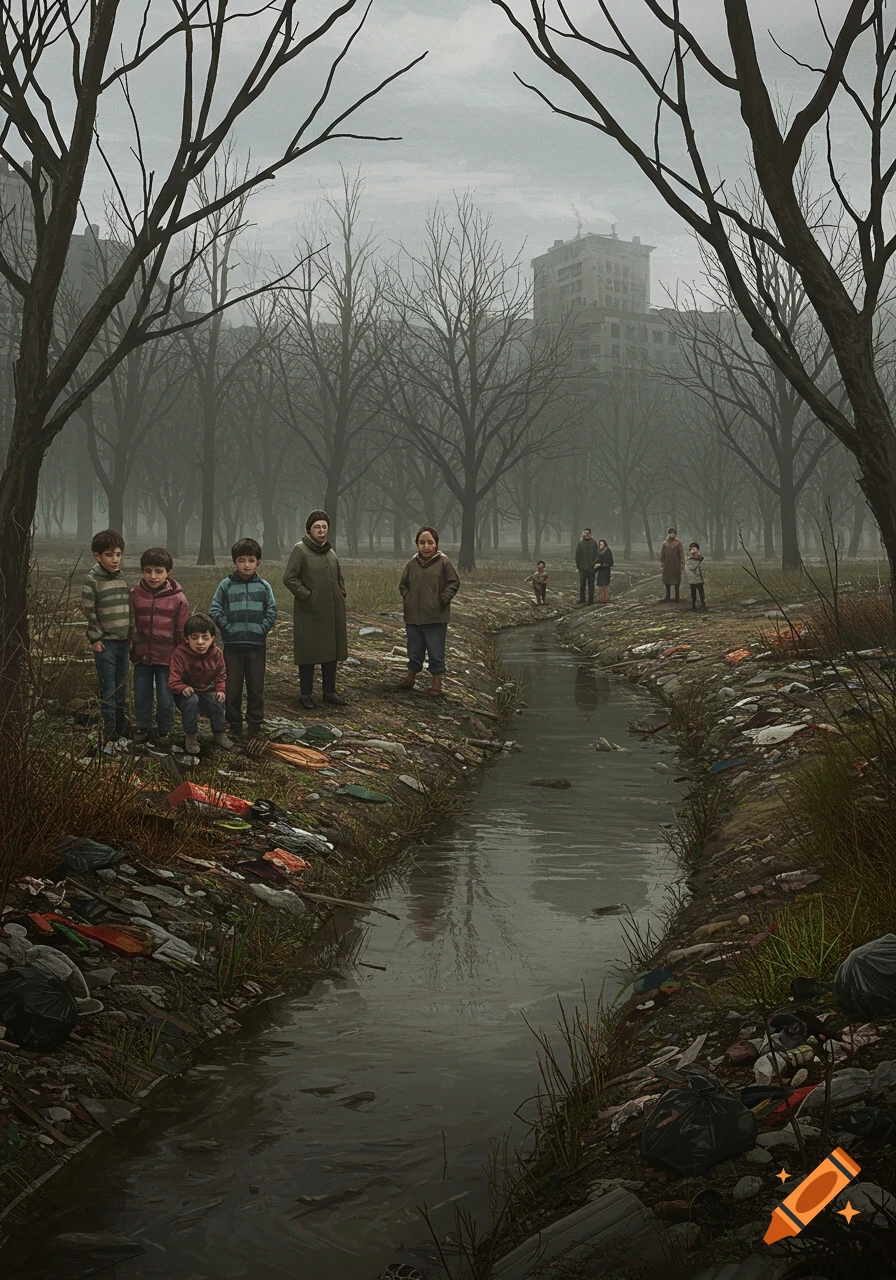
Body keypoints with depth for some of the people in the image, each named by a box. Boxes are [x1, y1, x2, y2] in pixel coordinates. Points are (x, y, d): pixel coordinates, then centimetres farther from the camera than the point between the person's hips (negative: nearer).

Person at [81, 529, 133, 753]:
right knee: (108, 691, -5)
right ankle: (108, 738, -1)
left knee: (121, 689, 11)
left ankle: (120, 732, 21)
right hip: (105, 643, -6)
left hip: (123, 642, 6)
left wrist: (131, 633, 11)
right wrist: (95, 638, -13)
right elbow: (88, 611, -12)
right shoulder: (92, 581, -10)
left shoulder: (121, 578, 9)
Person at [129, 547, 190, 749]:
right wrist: (131, 649, 8)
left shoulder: (177, 598, -8)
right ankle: (142, 727, 31)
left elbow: (182, 631, -2)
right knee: (141, 696, 14)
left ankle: (165, 731, 22)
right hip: (142, 656, 2)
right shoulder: (135, 594, -3)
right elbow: (129, 624, 7)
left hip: (167, 658, -2)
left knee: (165, 699, 5)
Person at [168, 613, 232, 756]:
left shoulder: (216, 653, -10)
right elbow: (174, 681, -18)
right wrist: (184, 688, -36)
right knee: (191, 700, -35)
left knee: (217, 703, -23)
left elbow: (221, 675, 6)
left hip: (207, 690, 3)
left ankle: (219, 734, 5)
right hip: (187, 692, -3)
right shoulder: (180, 654, -23)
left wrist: (220, 690, -11)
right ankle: (190, 736, -18)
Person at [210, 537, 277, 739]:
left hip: (257, 644, 1)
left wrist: (261, 630, -5)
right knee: (232, 686, 5)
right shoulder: (226, 585, 0)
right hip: (233, 644, -1)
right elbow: (215, 610, 0)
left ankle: (255, 724, 15)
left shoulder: (264, 586, 3)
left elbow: (271, 611, 4)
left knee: (256, 687, 6)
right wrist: (227, 628, -7)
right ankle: (234, 723, 17)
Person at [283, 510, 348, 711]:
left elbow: (339, 579, 27)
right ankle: (306, 694, 9)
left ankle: (329, 691, 21)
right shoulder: (300, 550, -8)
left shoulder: (331, 553, 13)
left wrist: (341, 597, 13)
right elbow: (289, 579, -13)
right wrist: (308, 596, -14)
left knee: (332, 652, 11)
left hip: (332, 614, 7)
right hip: (309, 613, -6)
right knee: (309, 653, 0)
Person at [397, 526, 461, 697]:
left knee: (436, 652, 4)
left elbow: (454, 583, -3)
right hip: (413, 617, 4)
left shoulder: (443, 562, -7)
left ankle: (436, 683, 14)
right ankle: (411, 677, 33)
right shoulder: (412, 564, 4)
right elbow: (403, 585, 15)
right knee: (414, 650, 17)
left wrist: (444, 599, -11)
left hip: (436, 618, -4)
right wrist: (407, 599, 2)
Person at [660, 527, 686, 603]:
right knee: (666, 581, 6)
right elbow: (662, 554, 8)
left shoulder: (678, 543, -2)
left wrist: (682, 564, -10)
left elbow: (681, 554, -5)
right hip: (667, 565, 3)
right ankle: (668, 597, 16)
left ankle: (677, 597, 10)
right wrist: (661, 562, -2)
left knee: (676, 582, 2)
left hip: (676, 565, -3)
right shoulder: (665, 544, 8)